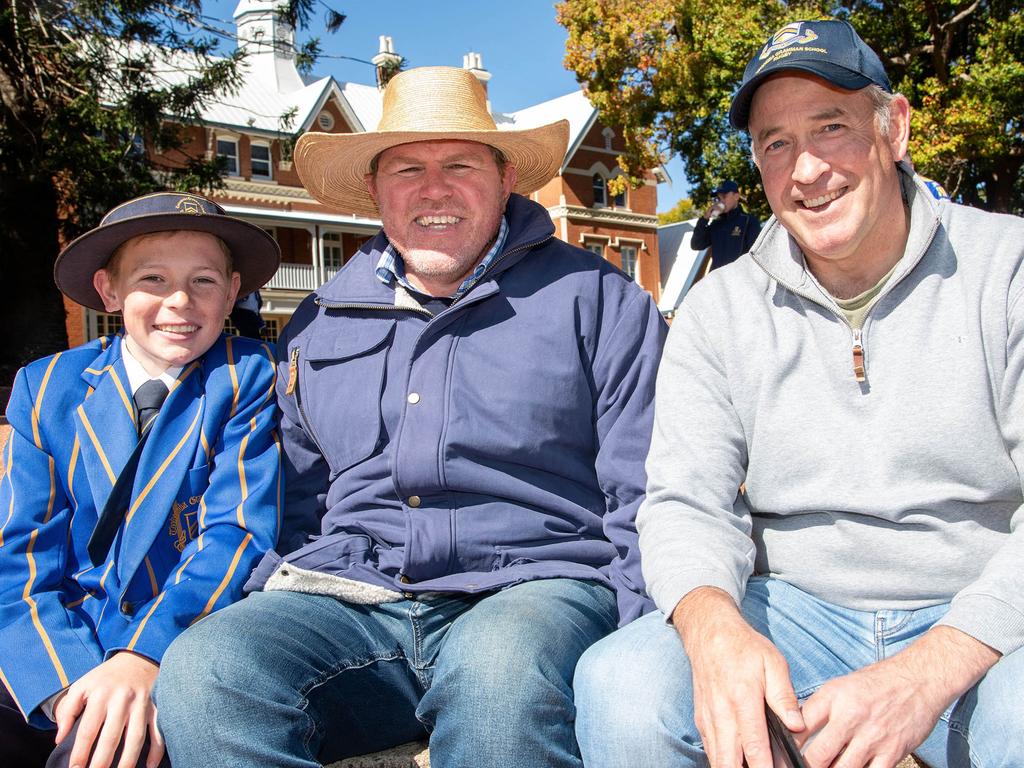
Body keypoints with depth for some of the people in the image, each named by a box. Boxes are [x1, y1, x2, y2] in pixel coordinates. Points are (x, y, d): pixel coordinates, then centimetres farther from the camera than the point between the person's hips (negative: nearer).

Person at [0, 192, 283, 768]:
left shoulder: (251, 379, -3)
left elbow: (240, 531, -10)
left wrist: (144, 656, -25)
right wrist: (69, 684, -18)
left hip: (183, 644, -3)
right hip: (57, 648, 3)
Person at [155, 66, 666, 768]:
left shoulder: (597, 299, 6)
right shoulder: (320, 323, 18)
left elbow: (646, 500, 1)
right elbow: (294, 509, 22)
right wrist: (257, 624, 6)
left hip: (532, 586, -2)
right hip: (347, 601, 4)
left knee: (501, 669, -38)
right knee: (204, 669, -27)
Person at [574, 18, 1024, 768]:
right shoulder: (720, 308, 4)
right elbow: (688, 499, -3)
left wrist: (930, 671, -26)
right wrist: (714, 625, -26)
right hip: (796, 612, 2)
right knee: (620, 685, -25)